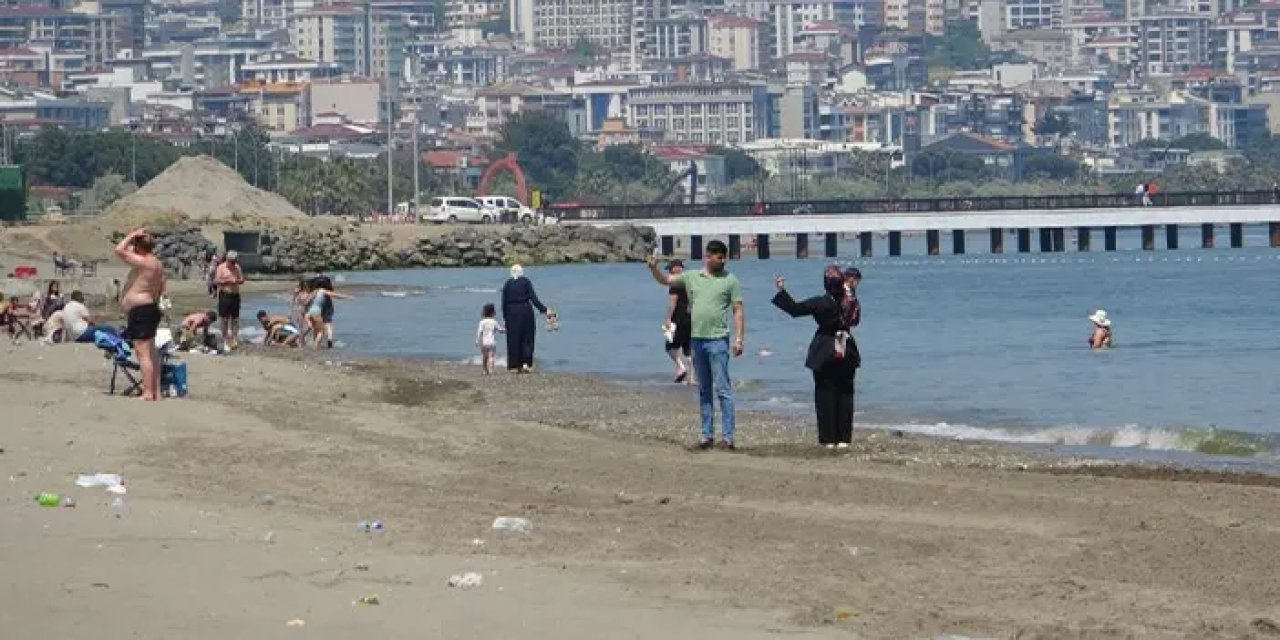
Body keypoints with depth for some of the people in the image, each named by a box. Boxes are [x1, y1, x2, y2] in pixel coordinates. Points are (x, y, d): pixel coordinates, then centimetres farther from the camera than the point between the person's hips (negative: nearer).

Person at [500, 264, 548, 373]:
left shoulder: (507, 284, 3)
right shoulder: (526, 282, -2)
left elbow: (504, 302, 4)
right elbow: (533, 298, -7)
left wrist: (505, 317, 10)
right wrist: (543, 309, -2)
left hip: (512, 313, 1)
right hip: (525, 311, -1)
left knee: (513, 339, 7)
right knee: (527, 338, 7)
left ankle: (515, 365, 6)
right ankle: (526, 363, -4)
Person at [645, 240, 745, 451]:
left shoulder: (729, 280, 1)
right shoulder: (692, 277, 11)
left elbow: (738, 312, -1)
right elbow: (665, 280, 17)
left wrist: (739, 339, -10)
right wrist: (653, 268, -3)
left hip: (718, 340, -5)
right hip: (696, 339, 5)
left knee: (723, 389, -9)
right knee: (704, 391, 9)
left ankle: (727, 436, -9)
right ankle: (707, 435, 14)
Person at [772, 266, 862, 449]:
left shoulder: (821, 303, -15)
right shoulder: (852, 302, -4)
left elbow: (795, 309, -11)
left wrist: (781, 290, 0)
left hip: (825, 353, -3)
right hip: (847, 352, 3)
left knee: (825, 395, 3)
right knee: (845, 395, 9)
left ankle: (829, 439, 2)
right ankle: (844, 439, 9)